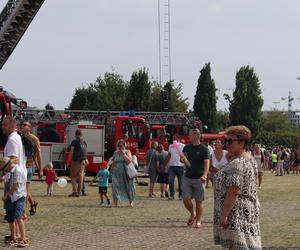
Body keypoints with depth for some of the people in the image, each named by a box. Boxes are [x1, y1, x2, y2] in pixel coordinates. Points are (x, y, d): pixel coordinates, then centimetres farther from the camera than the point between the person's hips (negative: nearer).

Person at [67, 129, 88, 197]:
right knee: (80, 176, 6)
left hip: (75, 161, -5)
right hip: (83, 161, 5)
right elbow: (85, 152, 13)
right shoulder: (84, 142, 10)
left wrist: (69, 162, -6)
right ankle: (79, 192, 5)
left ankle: (75, 191, -11)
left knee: (73, 176, 2)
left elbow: (71, 152, -10)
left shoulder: (74, 142, -7)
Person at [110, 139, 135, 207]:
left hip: (126, 173, -2)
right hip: (116, 173, 2)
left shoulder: (127, 152, 1)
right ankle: (115, 203, -12)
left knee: (129, 187, 4)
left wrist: (123, 153, -15)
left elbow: (129, 160, -15)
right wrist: (111, 170, 17)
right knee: (115, 186, -11)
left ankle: (130, 202, 21)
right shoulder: (115, 153, 10)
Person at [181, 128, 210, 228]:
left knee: (199, 201, 2)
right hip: (187, 178, 4)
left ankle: (198, 221, 14)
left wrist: (204, 175, -28)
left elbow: (206, 163, -12)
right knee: (186, 199, -4)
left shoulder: (204, 149, -4)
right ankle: (192, 214, 22)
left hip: (199, 179, -4)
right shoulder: (187, 148, 11)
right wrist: (182, 159, -8)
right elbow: (182, 159, 18)